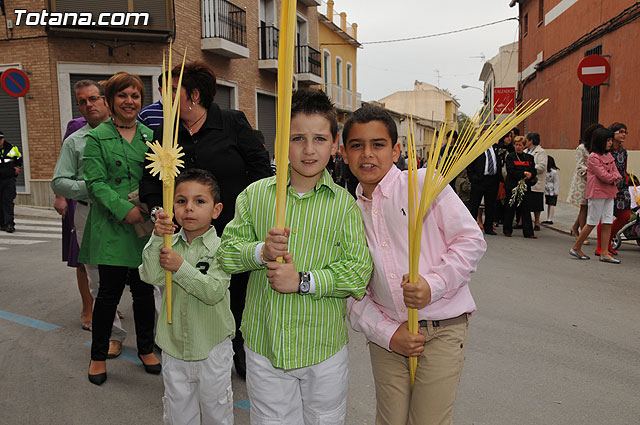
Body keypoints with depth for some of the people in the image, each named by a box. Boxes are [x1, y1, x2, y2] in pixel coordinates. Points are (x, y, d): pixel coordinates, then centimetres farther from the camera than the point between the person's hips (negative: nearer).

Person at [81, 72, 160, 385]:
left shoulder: (151, 136, 12)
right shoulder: (97, 138, 1)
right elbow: (95, 182, -7)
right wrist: (124, 209, -19)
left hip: (145, 226, 3)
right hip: (111, 227, -3)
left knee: (144, 291, 10)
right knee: (109, 292, 3)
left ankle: (146, 348, 29)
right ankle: (98, 355, 23)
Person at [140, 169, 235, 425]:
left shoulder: (220, 248, -12)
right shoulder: (169, 244, -1)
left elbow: (213, 292, -23)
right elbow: (151, 276, -17)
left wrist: (180, 266, -26)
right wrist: (157, 238, -26)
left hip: (212, 348, -3)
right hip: (174, 347, 3)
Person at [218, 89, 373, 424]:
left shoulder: (346, 205, -6)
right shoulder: (255, 194, 0)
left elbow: (359, 272, -11)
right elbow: (227, 252, 0)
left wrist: (303, 280, -20)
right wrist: (261, 251, -19)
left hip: (324, 349, -1)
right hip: (263, 346, 1)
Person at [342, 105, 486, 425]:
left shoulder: (425, 182, -6)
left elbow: (472, 240, -8)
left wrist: (434, 285, -20)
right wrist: (387, 333, -5)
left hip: (442, 330, -3)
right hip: (386, 334, 4)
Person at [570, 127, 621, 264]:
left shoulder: (609, 156, 14)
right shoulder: (593, 157, -13)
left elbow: (616, 173, 12)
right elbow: (603, 176, -18)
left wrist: (613, 178, -9)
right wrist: (614, 176, 0)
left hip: (609, 193, 8)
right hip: (597, 193, -8)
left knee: (608, 222, 4)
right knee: (592, 223, -3)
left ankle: (604, 253, 9)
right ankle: (576, 248, 10)